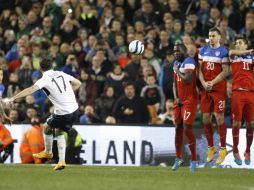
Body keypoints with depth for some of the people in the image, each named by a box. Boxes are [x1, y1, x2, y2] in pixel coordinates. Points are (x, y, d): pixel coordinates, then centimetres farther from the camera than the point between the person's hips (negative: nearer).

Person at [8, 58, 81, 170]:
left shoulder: (45, 79, -9)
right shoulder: (61, 74, 10)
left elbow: (31, 89, -23)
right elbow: (77, 83, 21)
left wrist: (13, 98, -27)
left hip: (62, 113, -6)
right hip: (74, 109, 6)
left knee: (47, 127, 22)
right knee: (59, 132, 24)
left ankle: (48, 152, 40)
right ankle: (61, 161, 15)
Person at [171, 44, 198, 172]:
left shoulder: (189, 62, -12)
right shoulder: (177, 63, 15)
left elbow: (187, 80, -25)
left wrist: (177, 71, -9)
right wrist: (176, 97, 4)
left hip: (189, 100, -8)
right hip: (179, 101, 8)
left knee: (187, 129, -11)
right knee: (178, 129, 9)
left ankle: (194, 160, -4)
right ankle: (178, 158, 19)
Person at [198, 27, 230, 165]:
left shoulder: (223, 51, -5)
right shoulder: (203, 50, 11)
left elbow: (225, 71, -9)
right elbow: (200, 69, 10)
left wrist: (212, 83, -17)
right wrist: (204, 83, -6)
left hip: (219, 89, -5)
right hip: (206, 89, 5)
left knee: (219, 117, -7)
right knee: (206, 118, 5)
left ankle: (223, 149, 0)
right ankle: (210, 147, 18)